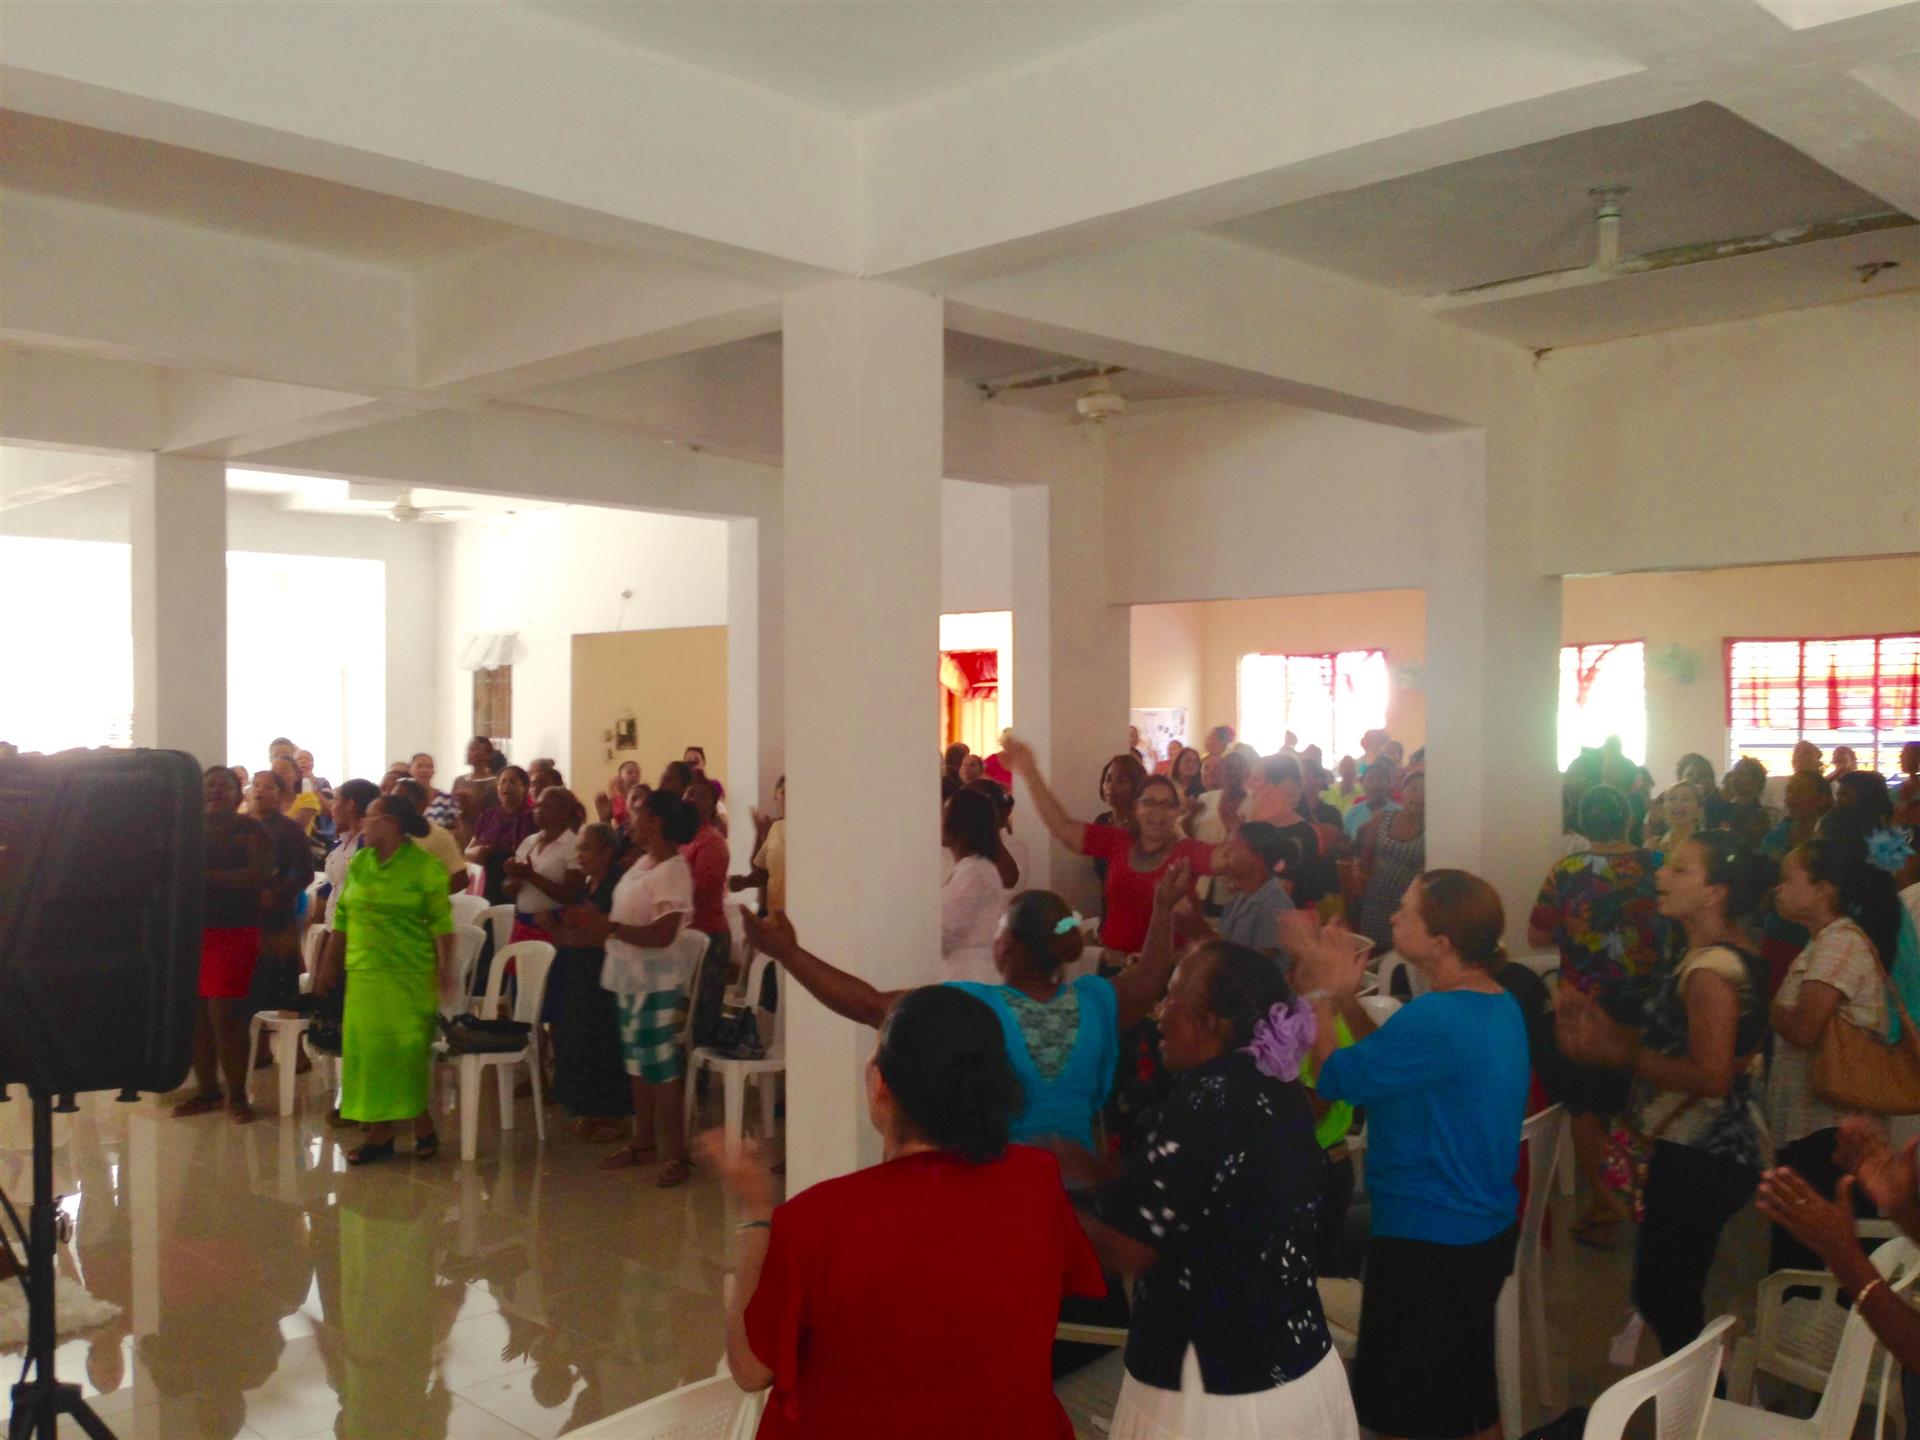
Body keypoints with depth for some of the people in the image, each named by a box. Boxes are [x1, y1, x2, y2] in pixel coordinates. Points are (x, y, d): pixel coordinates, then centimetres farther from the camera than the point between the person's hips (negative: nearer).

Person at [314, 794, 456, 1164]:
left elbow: (441, 922, -9)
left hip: (411, 976, -5)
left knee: (408, 1051, -3)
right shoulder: (359, 863, 8)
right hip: (364, 972, 5)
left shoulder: (425, 867, -7)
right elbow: (342, 916, 12)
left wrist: (446, 968, -15)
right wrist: (330, 963, 10)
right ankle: (379, 1133, 12)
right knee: (368, 1051, 4)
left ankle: (422, 1125, 12)